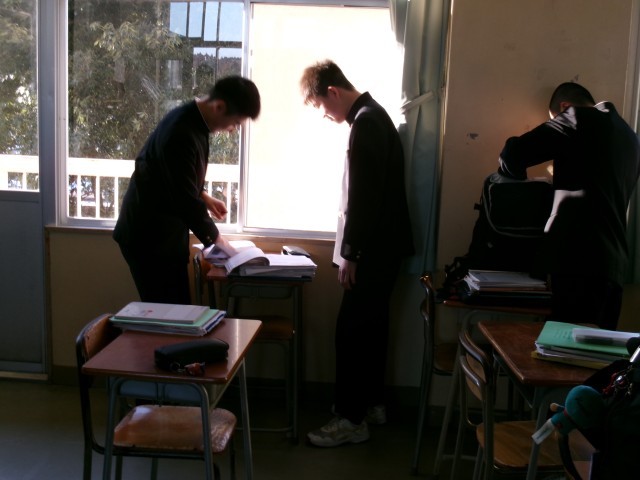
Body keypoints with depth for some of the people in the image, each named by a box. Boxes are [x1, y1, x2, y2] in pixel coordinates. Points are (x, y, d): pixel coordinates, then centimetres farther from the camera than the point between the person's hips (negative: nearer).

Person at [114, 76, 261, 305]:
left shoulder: (191, 118, 4)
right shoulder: (182, 133, -27)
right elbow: (185, 200, -23)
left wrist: (204, 197, 7)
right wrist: (218, 240, -13)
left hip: (164, 232, 10)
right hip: (149, 236, -9)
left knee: (176, 308, 13)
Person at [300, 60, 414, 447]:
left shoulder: (365, 122, -17)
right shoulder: (375, 114, 15)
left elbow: (362, 196, -22)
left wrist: (350, 253, -18)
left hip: (373, 249, -10)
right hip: (384, 245, 10)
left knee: (352, 330, -4)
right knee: (371, 324, 17)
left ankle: (352, 420, 4)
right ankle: (373, 401, 29)